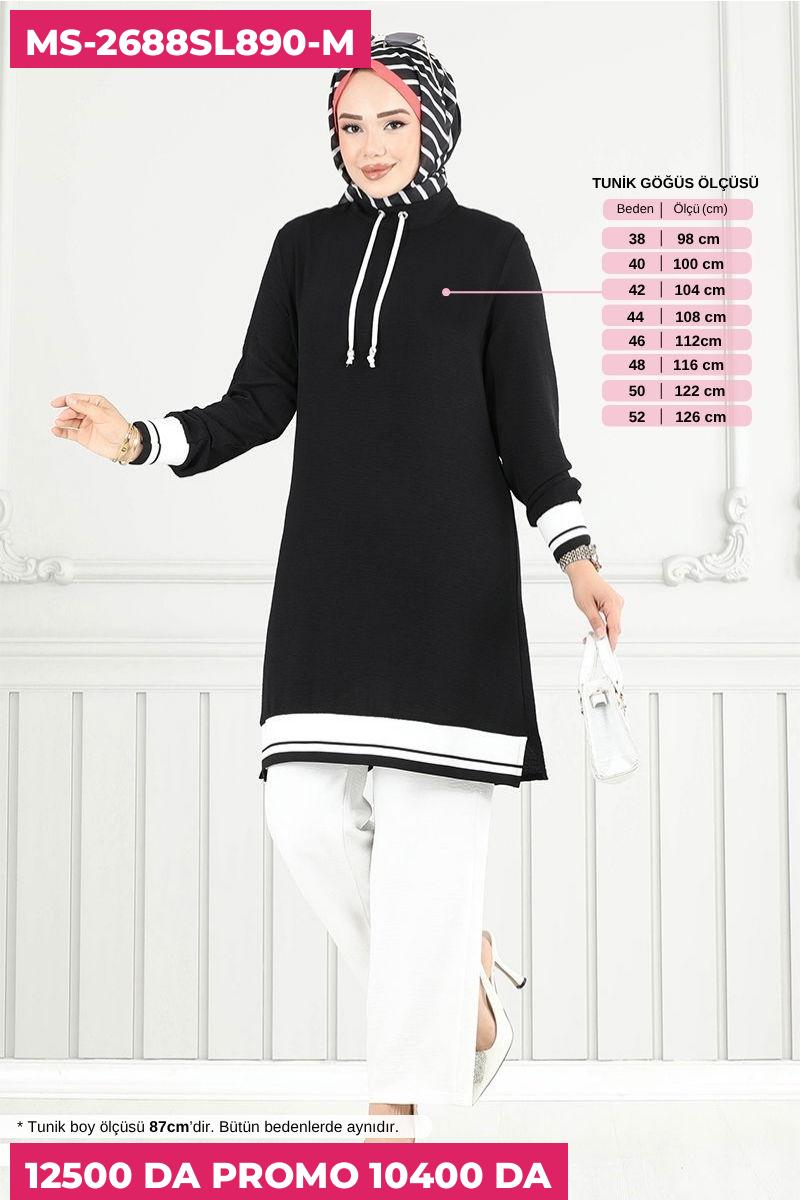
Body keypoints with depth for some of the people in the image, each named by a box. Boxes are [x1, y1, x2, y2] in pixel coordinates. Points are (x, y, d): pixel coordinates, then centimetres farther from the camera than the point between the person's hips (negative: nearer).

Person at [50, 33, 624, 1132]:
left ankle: (404, 1099, 2)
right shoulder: (306, 248, 12)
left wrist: (577, 557, -10)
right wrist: (139, 441, -6)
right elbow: (259, 404, 10)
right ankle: (463, 987, 20)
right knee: (309, 813, -4)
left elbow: (527, 427, 2)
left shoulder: (492, 252, 4)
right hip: (329, 569, 4)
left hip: (450, 577, -3)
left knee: (427, 828, -7)